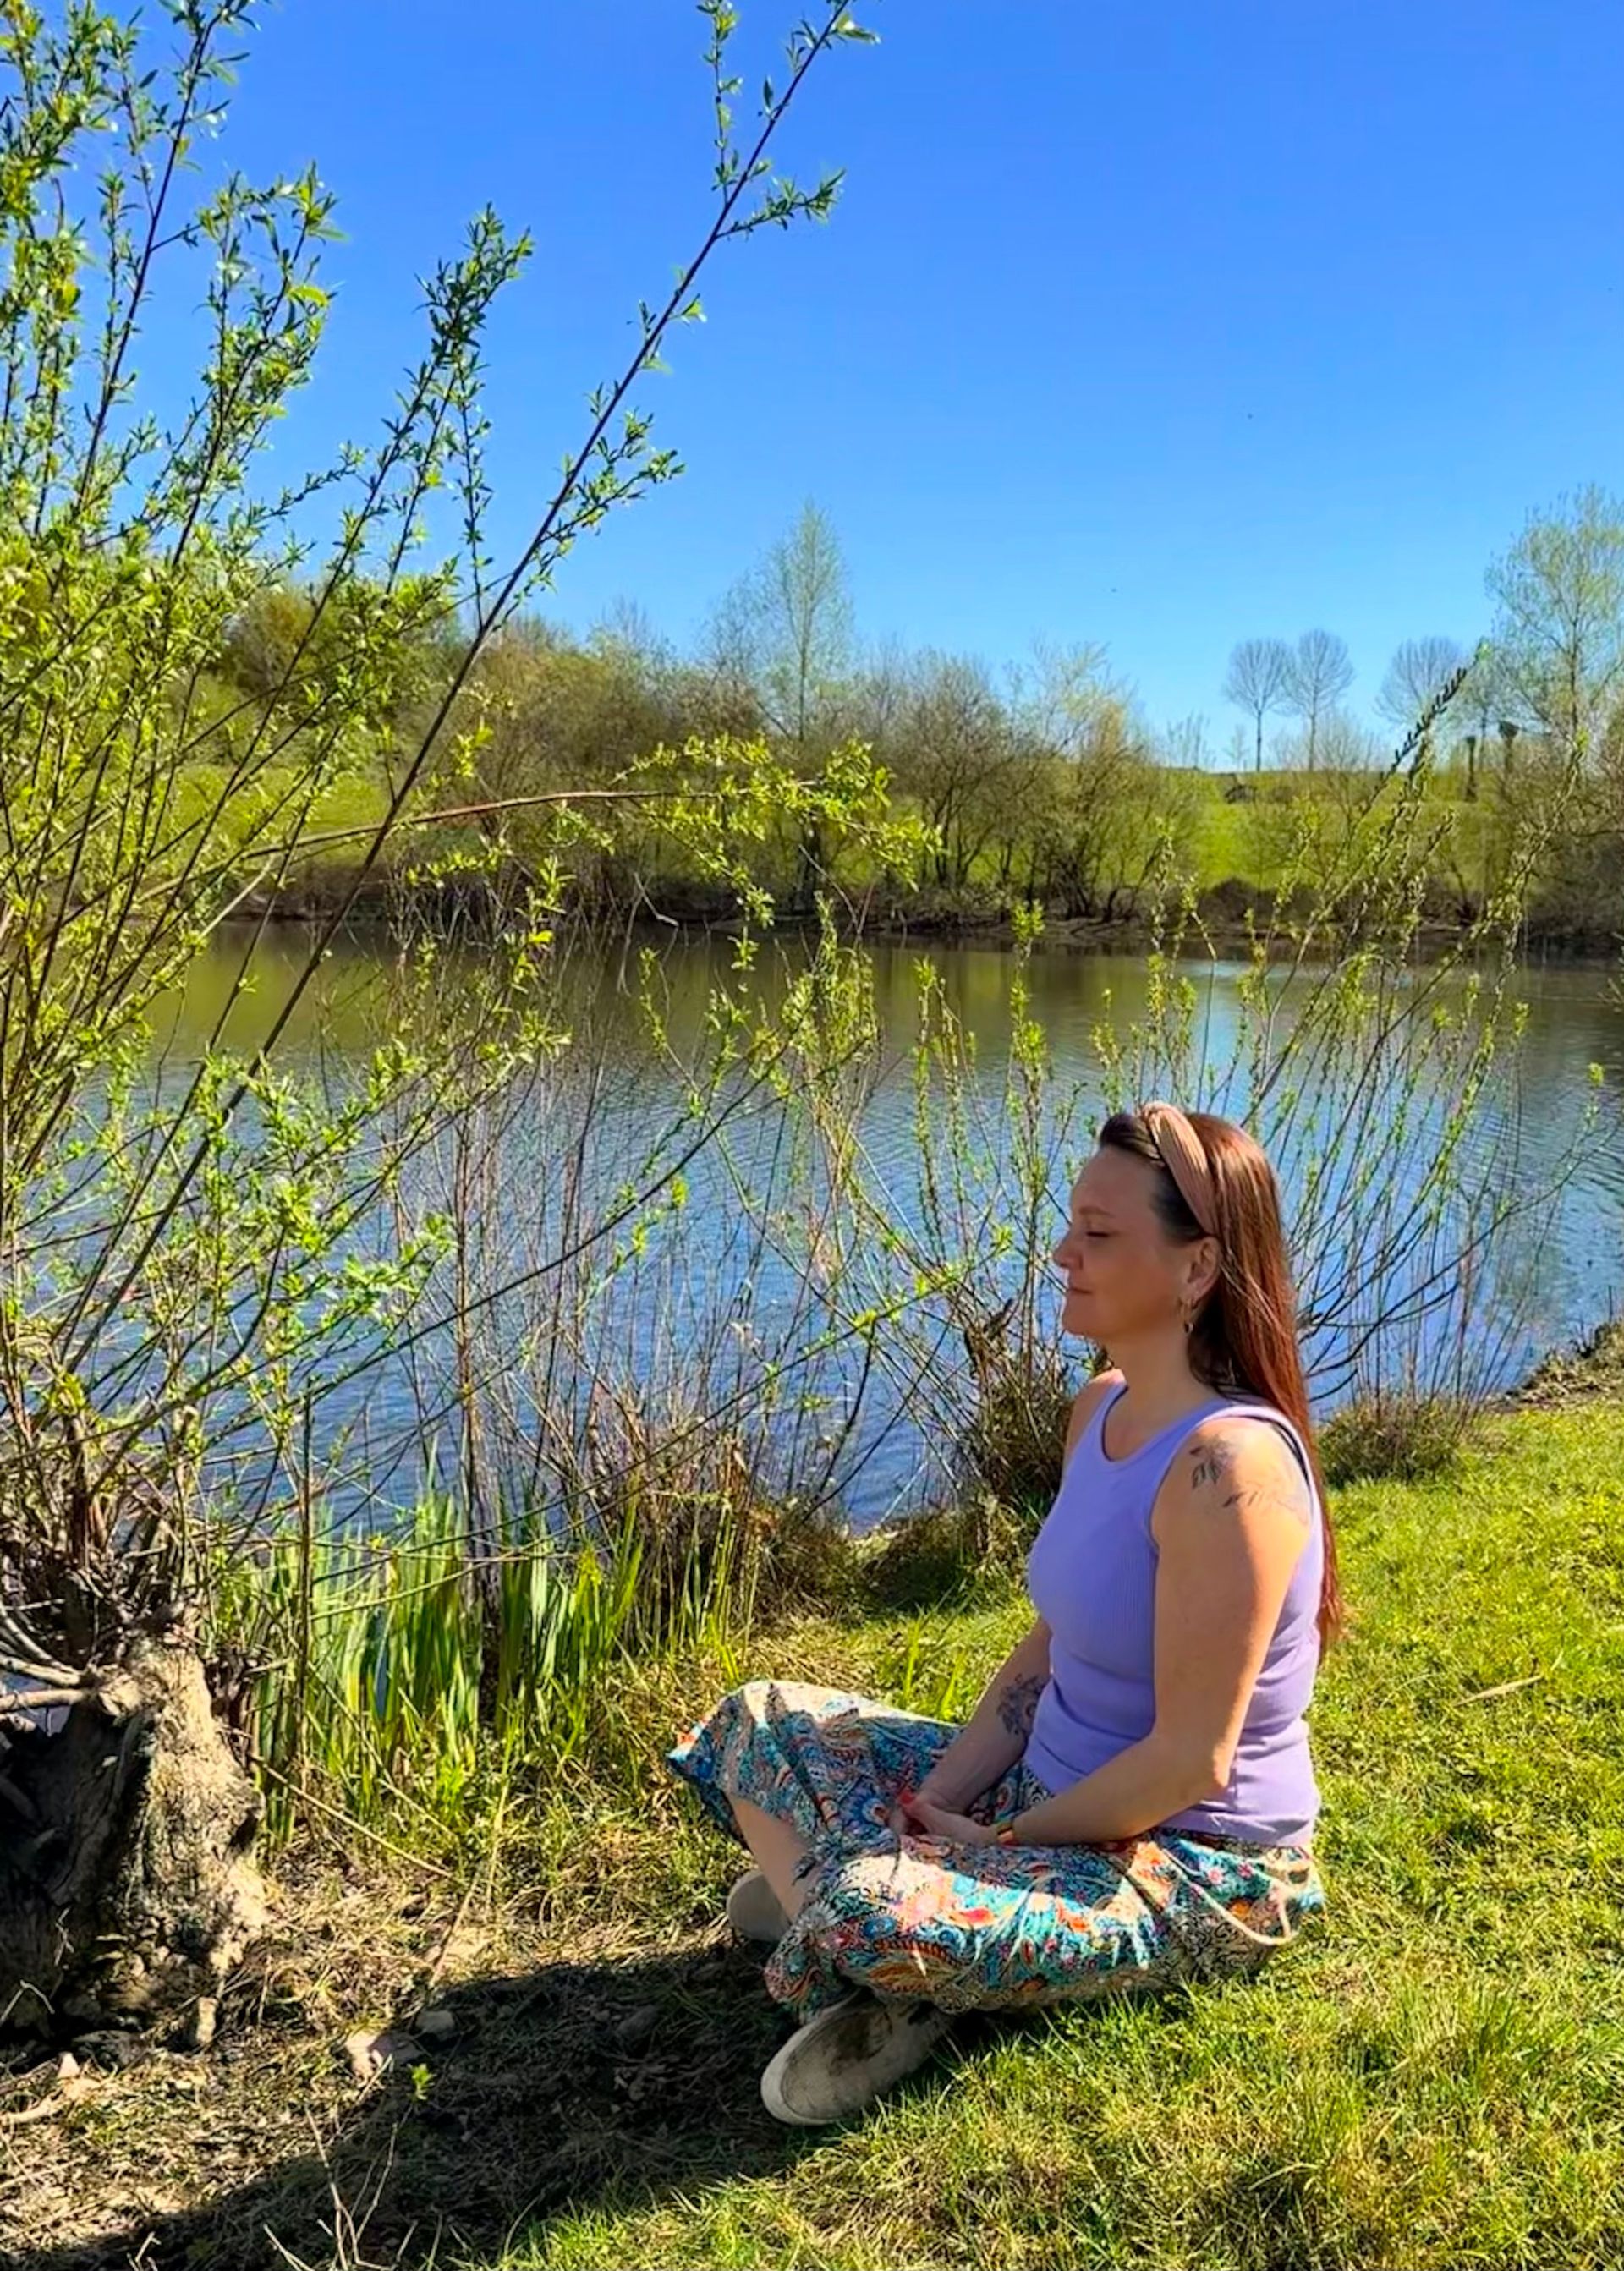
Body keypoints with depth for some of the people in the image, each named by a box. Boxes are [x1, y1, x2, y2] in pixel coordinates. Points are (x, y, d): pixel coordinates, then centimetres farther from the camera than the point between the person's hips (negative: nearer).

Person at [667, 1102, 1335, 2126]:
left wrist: (999, 1840, -14)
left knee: (876, 1916, -33)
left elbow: (1190, 1762, -25)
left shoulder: (1227, 1465, -27)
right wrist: (933, 1807, -4)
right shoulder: (1103, 1407, 1)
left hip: (1198, 1874, -9)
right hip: (1056, 1795, 9)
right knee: (762, 1721, 6)